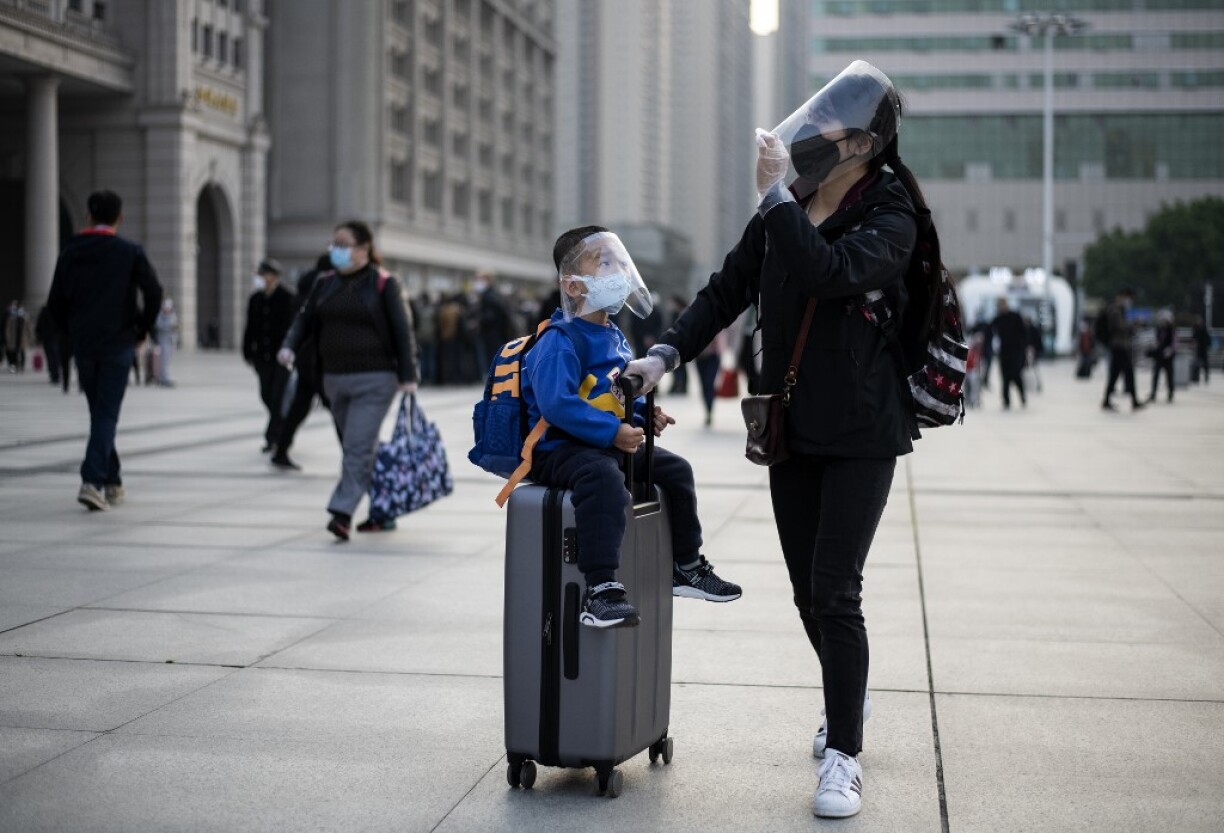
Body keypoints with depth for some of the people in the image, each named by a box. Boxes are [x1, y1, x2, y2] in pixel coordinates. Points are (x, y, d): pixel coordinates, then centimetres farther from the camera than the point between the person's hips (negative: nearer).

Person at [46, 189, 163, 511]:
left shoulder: (70, 252, 6)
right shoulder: (129, 252, -4)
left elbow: (55, 302, 6)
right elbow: (153, 292, -12)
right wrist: (142, 329, 1)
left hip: (83, 346, 3)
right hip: (117, 344, -3)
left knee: (99, 413, 15)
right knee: (107, 415, -3)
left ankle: (113, 484, 21)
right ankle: (92, 481, -19)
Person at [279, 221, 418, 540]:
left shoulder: (384, 284, -5)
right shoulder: (325, 283, 11)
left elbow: (401, 330, -6)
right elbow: (306, 319, 11)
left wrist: (407, 376, -11)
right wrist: (289, 345, -9)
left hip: (374, 380, -6)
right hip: (335, 379, 6)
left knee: (358, 447, -14)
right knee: (361, 449, 12)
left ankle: (342, 513, -19)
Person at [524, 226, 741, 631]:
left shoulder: (615, 337, 14)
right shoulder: (559, 341, -16)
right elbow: (557, 404, -27)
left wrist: (645, 414, 3)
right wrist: (612, 433, -30)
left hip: (610, 444, 10)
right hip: (559, 447, -10)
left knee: (675, 468, 11)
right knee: (604, 476, -38)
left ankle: (686, 567, 27)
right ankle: (600, 590, -42)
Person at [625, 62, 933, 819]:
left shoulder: (890, 219, -12)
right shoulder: (785, 214, 6)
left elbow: (828, 272, -30)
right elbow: (728, 290, 10)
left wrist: (775, 195, -26)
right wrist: (668, 352, -1)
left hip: (862, 434, -6)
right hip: (793, 429, 6)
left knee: (835, 593, -11)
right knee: (809, 593, 13)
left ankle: (844, 756, 0)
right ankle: (850, 697, 39)